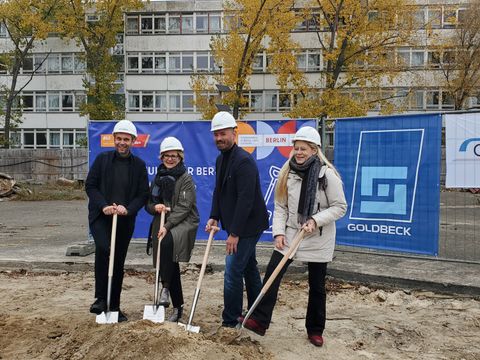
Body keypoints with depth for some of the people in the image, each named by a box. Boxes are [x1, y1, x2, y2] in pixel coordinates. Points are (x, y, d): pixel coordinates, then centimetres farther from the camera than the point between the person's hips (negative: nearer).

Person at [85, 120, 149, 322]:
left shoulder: (139, 165, 5)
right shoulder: (102, 159, 2)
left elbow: (143, 194, 3)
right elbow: (90, 185, 0)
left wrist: (128, 209, -15)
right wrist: (103, 206, -15)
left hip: (125, 220, 2)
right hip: (100, 216, -2)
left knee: (118, 263, 8)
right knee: (103, 248, -28)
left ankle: (114, 307, 21)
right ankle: (101, 298, -15)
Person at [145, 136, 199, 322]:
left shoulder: (186, 178, -5)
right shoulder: (158, 178, 13)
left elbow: (183, 207, -13)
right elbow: (148, 204, 15)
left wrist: (167, 225, -22)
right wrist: (155, 207, -9)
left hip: (183, 223, -5)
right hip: (162, 224, 5)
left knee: (167, 241, -35)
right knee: (171, 267, 4)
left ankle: (165, 288, -24)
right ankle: (177, 307, 15)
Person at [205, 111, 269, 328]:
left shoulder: (244, 161, -21)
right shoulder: (221, 159, 9)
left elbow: (246, 200, -26)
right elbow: (219, 191, 17)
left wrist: (235, 233, -25)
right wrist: (214, 217, 4)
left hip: (247, 226, -10)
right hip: (238, 226, 10)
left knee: (232, 272, -8)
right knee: (249, 268, 20)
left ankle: (230, 323, 5)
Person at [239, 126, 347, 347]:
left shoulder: (327, 174, -12)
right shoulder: (287, 173, 1)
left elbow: (340, 207, -9)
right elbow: (280, 207, 4)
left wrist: (316, 220, -21)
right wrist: (279, 232, -7)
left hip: (318, 240, -3)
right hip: (290, 235, 3)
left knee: (317, 286, 9)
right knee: (272, 273, -8)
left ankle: (315, 330, 26)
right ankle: (259, 321, -2)